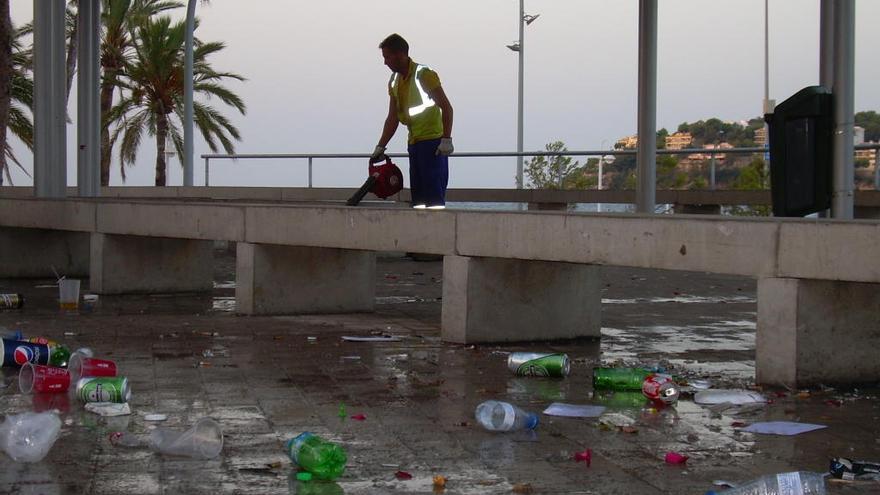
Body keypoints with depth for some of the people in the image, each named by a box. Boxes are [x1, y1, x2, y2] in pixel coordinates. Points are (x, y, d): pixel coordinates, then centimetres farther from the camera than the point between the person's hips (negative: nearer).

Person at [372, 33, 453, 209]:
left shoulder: (424, 75, -12)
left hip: (433, 142, -8)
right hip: (414, 142, 8)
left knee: (434, 196, -13)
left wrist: (446, 140, -21)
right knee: (418, 196, 8)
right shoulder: (394, 81, 11)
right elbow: (393, 118, 15)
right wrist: (380, 147, 10)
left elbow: (446, 108, -15)